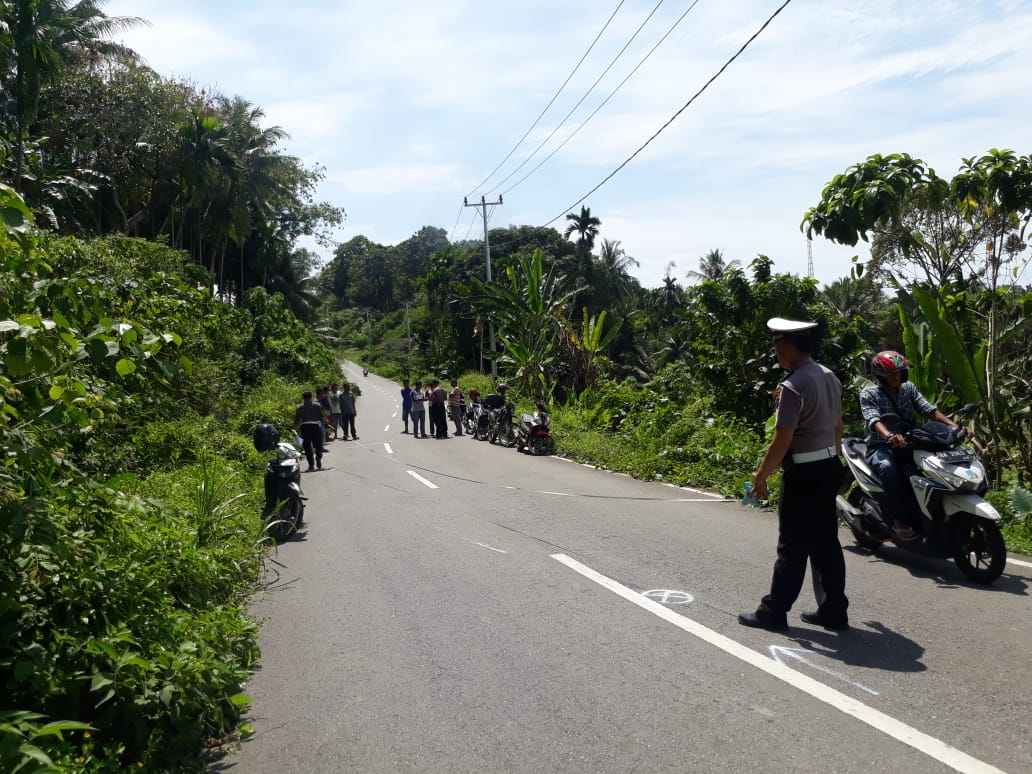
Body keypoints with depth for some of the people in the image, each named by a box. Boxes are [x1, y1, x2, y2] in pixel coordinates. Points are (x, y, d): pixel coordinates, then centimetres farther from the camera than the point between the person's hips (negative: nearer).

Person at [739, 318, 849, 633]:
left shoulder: (793, 386, -20)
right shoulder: (830, 377, 8)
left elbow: (781, 441, -21)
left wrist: (761, 476, -10)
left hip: (803, 474, -8)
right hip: (829, 466, 9)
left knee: (793, 547, 0)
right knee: (826, 543, 14)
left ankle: (774, 612, 11)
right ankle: (833, 611, 20)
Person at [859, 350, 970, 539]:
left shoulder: (908, 388, 10)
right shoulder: (868, 394, -5)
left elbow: (928, 410, -3)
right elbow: (873, 419, -24)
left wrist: (954, 426, -20)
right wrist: (889, 436, -46)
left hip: (907, 444, 5)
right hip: (880, 447, -5)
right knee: (889, 469, -38)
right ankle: (901, 520, -29)